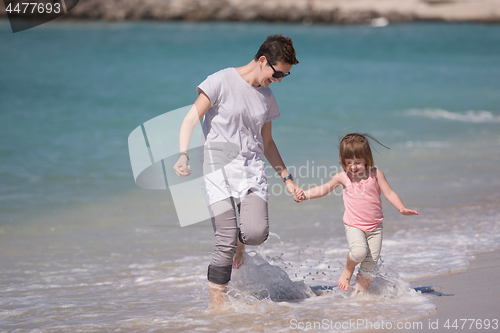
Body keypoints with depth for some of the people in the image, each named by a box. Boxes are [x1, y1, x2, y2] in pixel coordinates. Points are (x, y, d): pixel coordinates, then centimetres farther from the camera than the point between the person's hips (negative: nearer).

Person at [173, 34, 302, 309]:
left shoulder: (266, 97, 14)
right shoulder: (221, 82, -6)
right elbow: (191, 120, -10)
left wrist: (286, 177, 23)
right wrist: (183, 155, -25)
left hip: (253, 169, 5)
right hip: (218, 167, -5)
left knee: (257, 232, -18)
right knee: (225, 243, -13)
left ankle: (239, 242, 19)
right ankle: (216, 306, 1)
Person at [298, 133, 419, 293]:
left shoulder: (376, 174, -2)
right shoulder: (343, 177, 0)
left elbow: (389, 193, -4)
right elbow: (324, 188, 7)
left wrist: (402, 208, -19)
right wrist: (305, 194, -7)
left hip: (374, 227, 1)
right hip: (354, 226, -1)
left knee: (371, 262, 0)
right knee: (359, 250, -28)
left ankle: (359, 292, 13)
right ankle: (348, 271, 2)